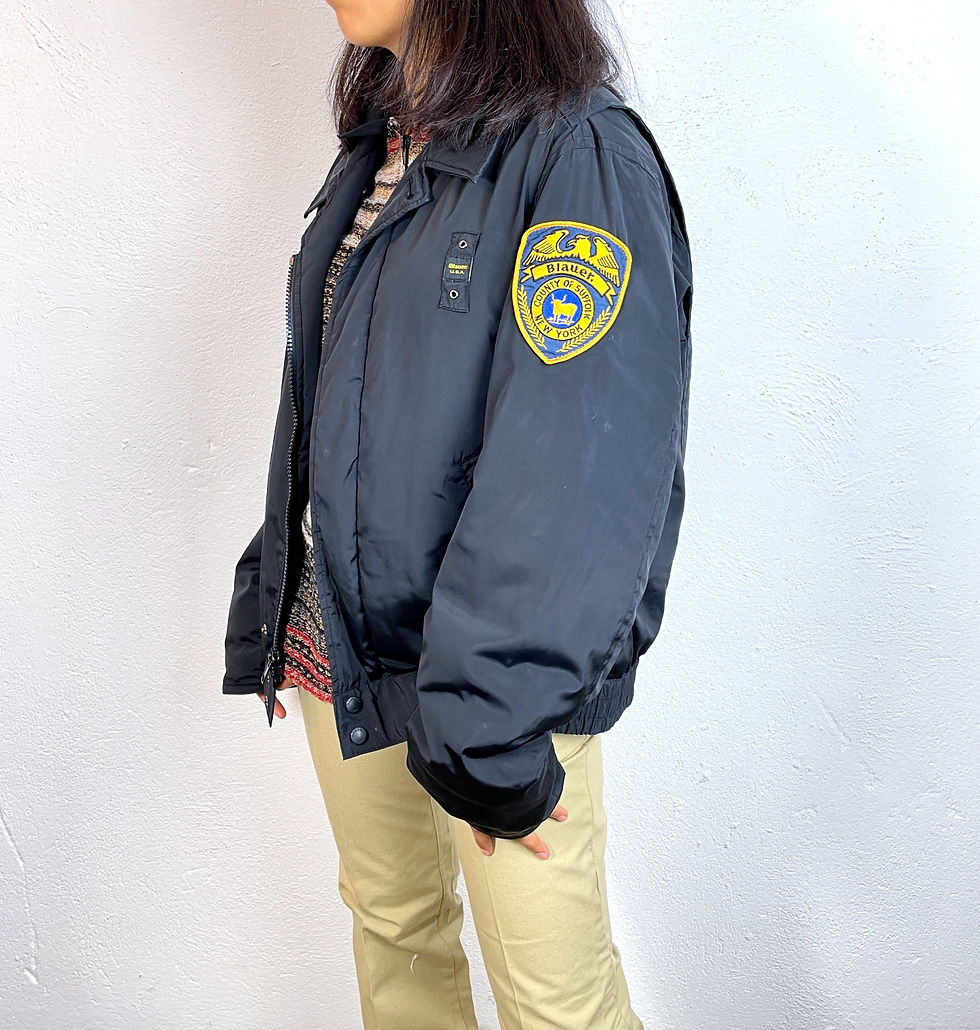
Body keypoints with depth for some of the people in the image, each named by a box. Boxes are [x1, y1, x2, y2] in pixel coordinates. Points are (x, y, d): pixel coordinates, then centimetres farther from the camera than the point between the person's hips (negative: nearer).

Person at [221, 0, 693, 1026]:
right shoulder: (374, 155, 11)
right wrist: (268, 615, 16)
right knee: (390, 920, 23)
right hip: (339, 650, 7)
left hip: (499, 672, -7)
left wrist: (485, 724, -24)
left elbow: (574, 473, -23)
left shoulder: (580, 157, -14)